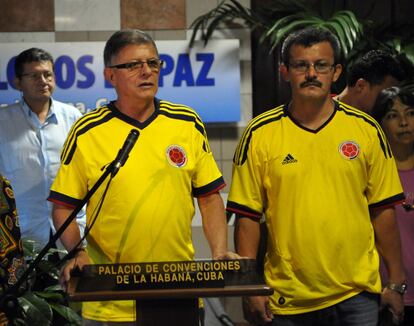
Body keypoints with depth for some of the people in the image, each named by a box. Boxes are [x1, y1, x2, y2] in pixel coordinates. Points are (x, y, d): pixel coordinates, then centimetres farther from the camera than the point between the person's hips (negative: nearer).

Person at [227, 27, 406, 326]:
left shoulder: (366, 130, 3)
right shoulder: (259, 134, -1)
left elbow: (383, 211, 6)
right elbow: (248, 216, 0)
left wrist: (396, 281, 4)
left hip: (357, 293, 0)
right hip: (286, 299, 0)